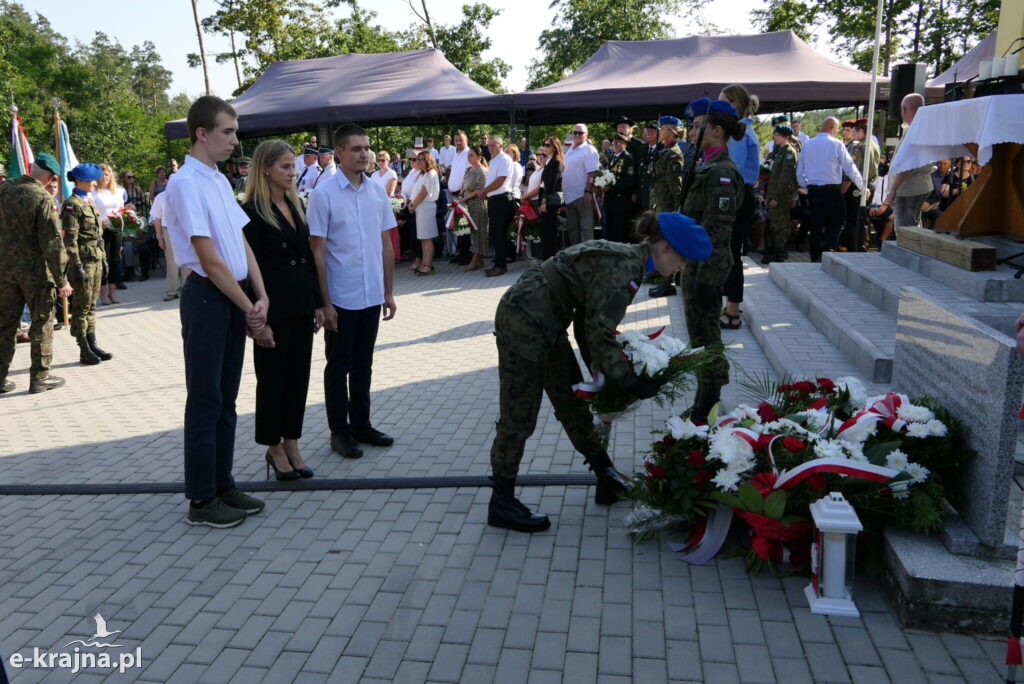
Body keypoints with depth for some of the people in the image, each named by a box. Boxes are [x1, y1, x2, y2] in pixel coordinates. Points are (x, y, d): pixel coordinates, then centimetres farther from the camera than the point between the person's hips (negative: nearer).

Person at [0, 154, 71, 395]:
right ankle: (40, 377, 12)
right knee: (42, 324, 6)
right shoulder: (43, 199, -16)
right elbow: (52, 243, -16)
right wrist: (61, 280, -11)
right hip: (35, 271, -6)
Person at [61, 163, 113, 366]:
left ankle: (93, 346, 19)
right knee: (82, 306, -1)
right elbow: (70, 238, -15)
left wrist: (103, 258, 19)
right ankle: (84, 351, 5)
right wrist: (77, 266, -19)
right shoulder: (72, 204, -10)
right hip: (84, 260, -8)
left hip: (96, 259, 8)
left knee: (91, 305, 13)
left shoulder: (89, 202, 16)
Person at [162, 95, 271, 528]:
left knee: (227, 398, 14)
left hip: (236, 297, 8)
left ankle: (222, 485, 27)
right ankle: (201, 499, 13)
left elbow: (242, 244, 9)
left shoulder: (220, 181, 13)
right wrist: (249, 310, -12)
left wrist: (260, 299, -2)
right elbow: (210, 260, -17)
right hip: (207, 297, -8)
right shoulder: (185, 184, -14)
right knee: (205, 401, 0)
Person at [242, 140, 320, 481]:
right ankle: (274, 448, 22)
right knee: (272, 379, 6)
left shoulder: (296, 204, 12)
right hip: (274, 309, -7)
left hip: (301, 306, 7)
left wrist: (317, 303, 12)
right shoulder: (253, 211, -9)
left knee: (298, 376, 12)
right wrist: (259, 319, -15)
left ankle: (292, 445, 24)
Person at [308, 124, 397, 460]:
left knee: (363, 365, 15)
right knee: (338, 367, 8)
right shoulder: (323, 195, -8)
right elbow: (318, 252, -9)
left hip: (372, 297, 5)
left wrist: (389, 292, 9)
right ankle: (339, 431, 21)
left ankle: (361, 424, 28)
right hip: (341, 299, -5)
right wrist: (325, 302, -11)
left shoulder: (378, 193, 6)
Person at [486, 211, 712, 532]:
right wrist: (632, 382, -12)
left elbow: (589, 321, 13)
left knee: (573, 402, 20)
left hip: (545, 324, 10)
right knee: (519, 416, 0)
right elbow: (600, 334, -22)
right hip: (524, 322, -10)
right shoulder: (624, 268, -21)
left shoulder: (624, 257, 10)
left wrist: (600, 369, 11)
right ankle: (501, 504, 14)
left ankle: (605, 472, 35)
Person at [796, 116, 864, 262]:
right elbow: (850, 169, -4)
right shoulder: (836, 144, -6)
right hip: (832, 190, -4)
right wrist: (863, 187, 5)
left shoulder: (807, 145, 7)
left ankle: (815, 258, 11)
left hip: (812, 190, 4)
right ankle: (827, 251, -11)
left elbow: (799, 173, 10)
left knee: (815, 224, 9)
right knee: (836, 224, 6)